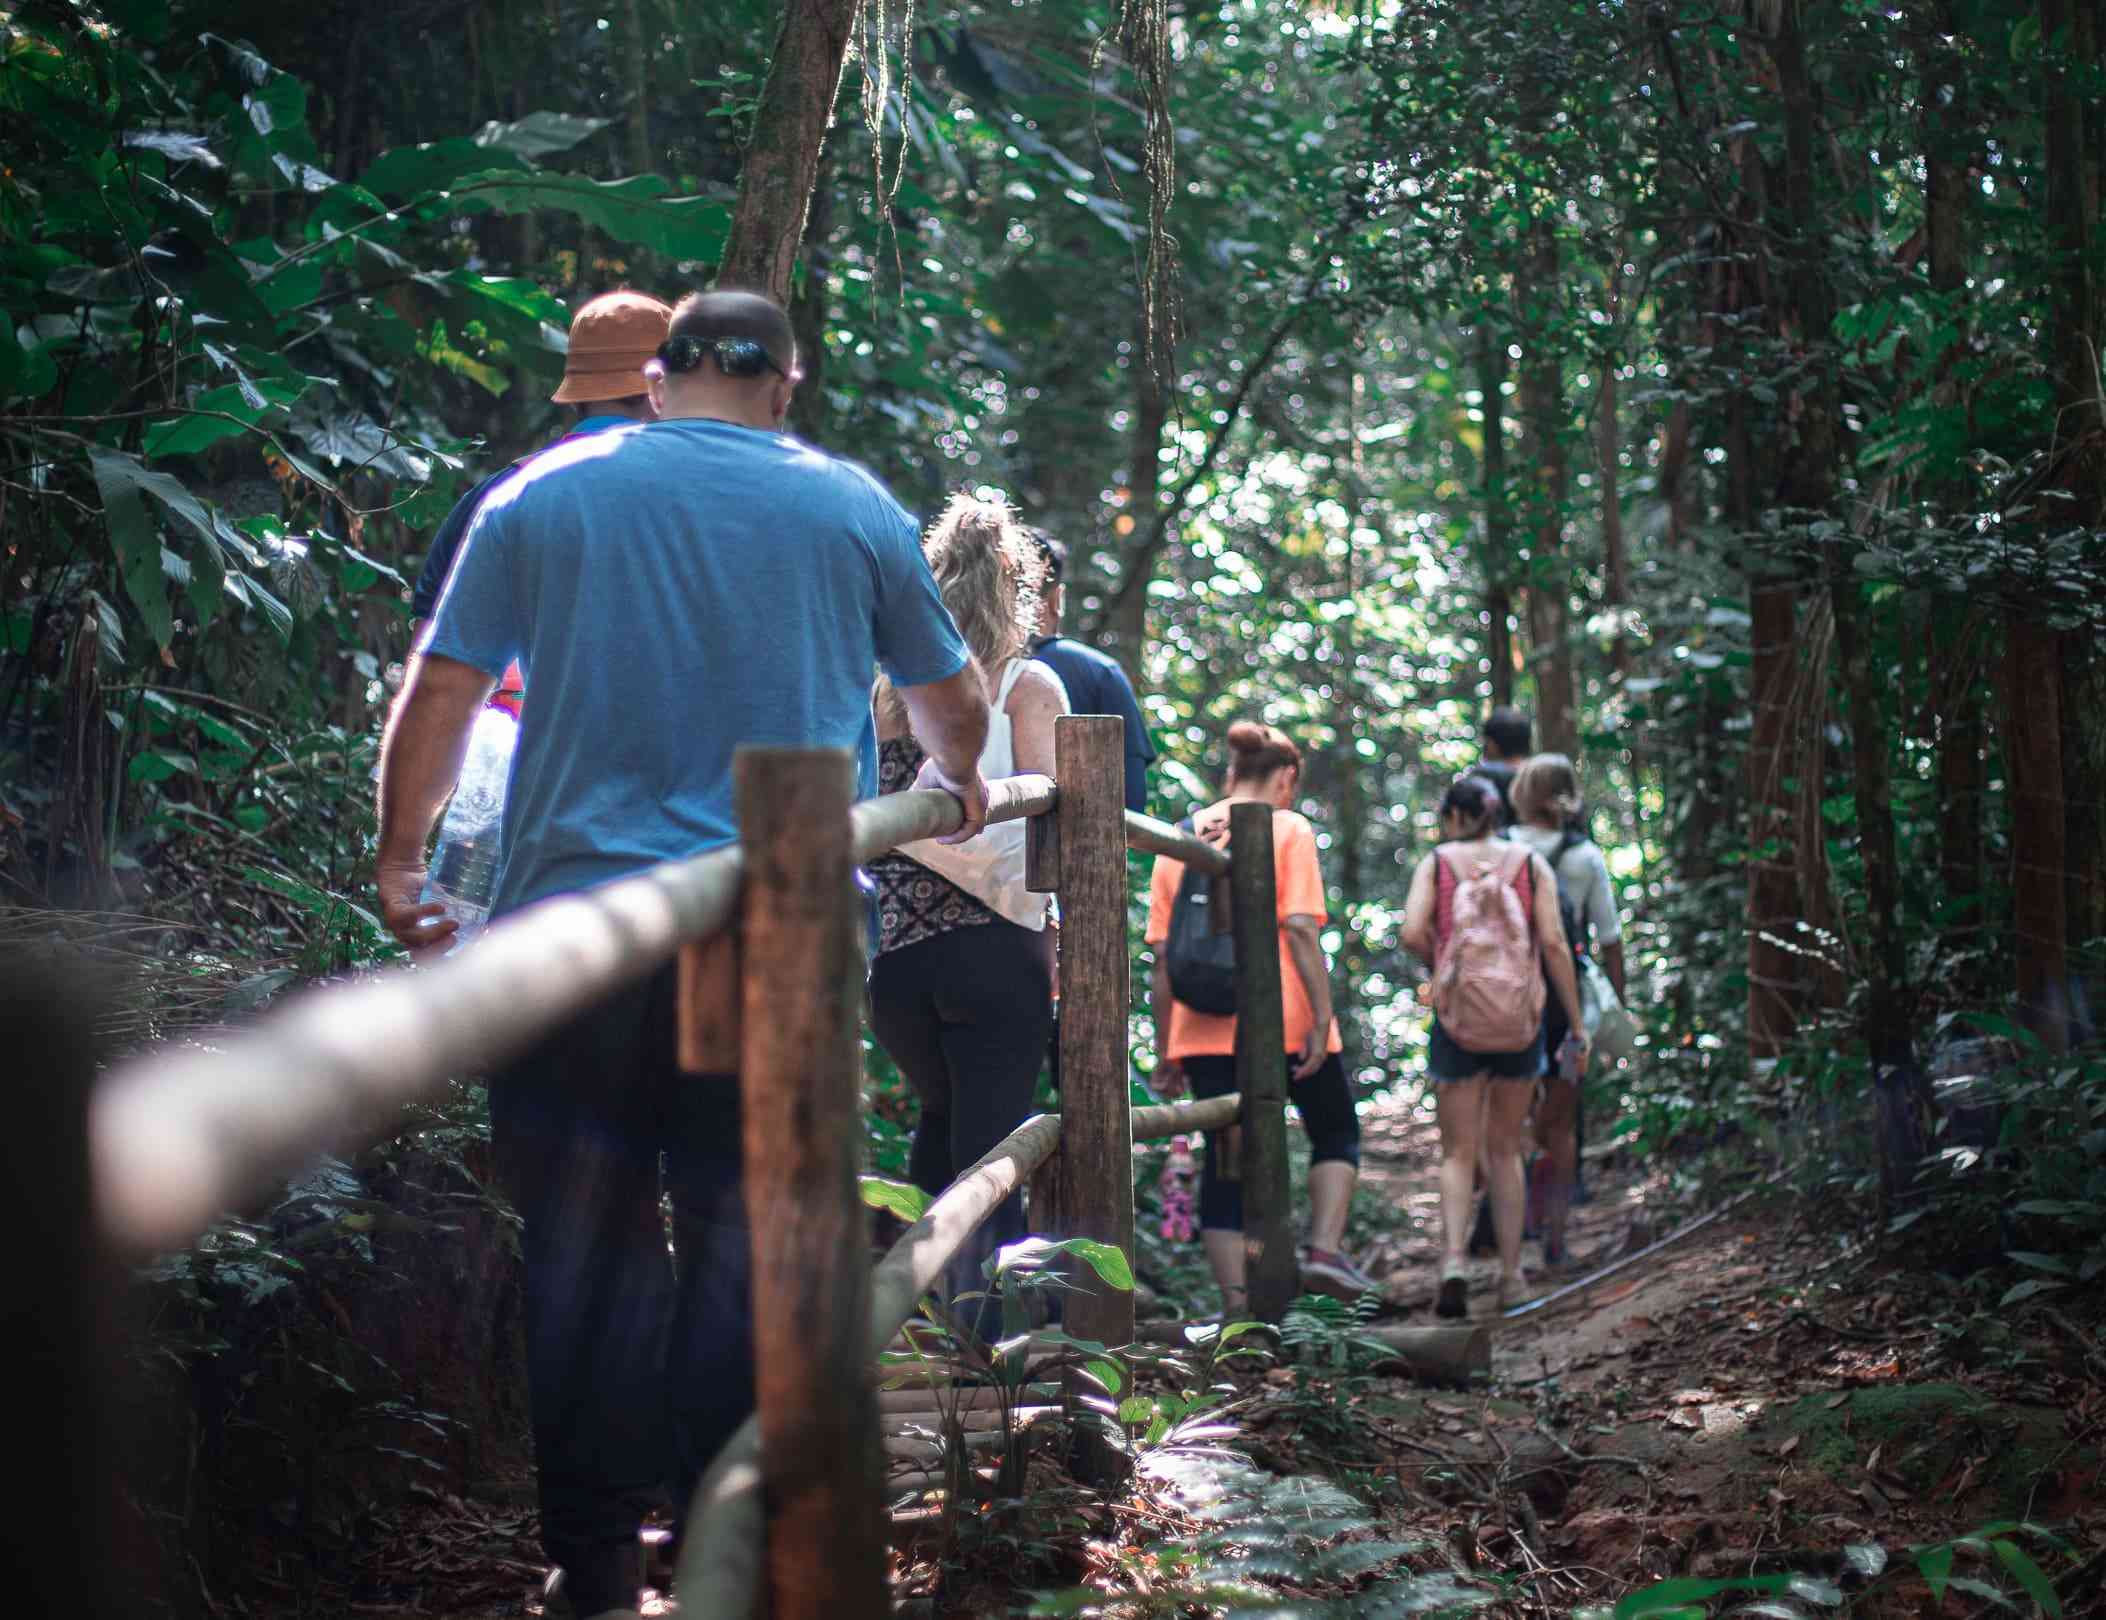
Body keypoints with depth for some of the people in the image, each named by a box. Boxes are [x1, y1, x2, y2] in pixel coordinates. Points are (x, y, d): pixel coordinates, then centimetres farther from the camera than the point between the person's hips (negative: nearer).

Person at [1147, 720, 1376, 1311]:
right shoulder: (1287, 830, -1)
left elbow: (1162, 956, 8)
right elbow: (1300, 930, -13)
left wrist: (1164, 1051, 11)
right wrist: (1322, 1019, -13)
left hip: (1206, 1029, 3)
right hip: (1283, 1020, -3)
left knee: (1224, 1161, 8)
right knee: (1336, 1134, 17)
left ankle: (1237, 1305, 3)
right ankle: (1324, 1250, -2)